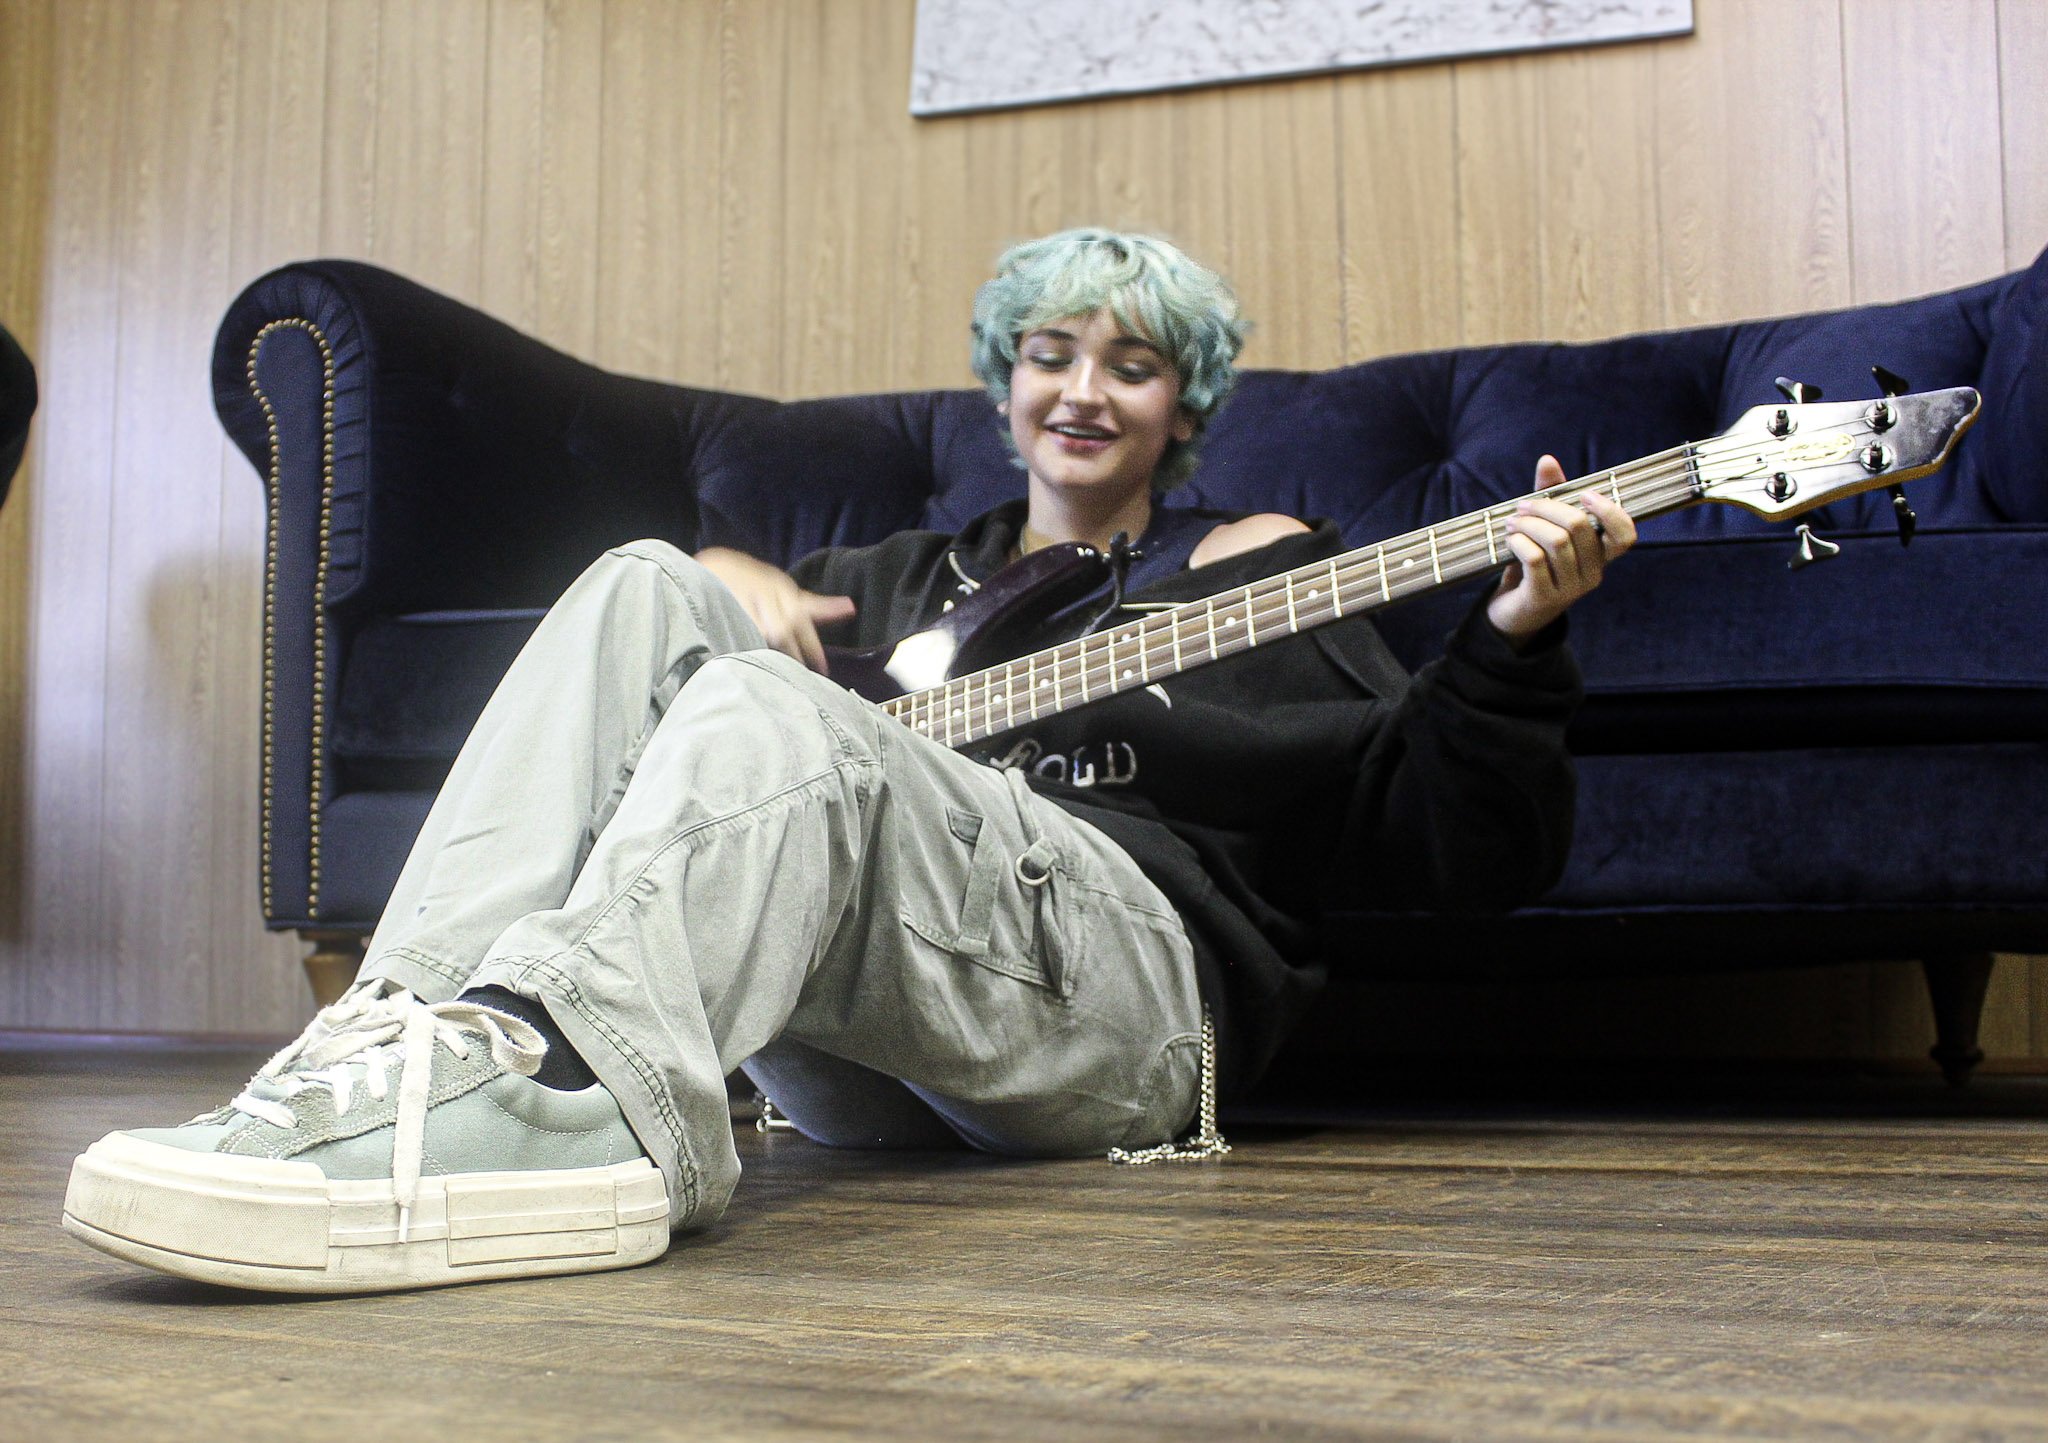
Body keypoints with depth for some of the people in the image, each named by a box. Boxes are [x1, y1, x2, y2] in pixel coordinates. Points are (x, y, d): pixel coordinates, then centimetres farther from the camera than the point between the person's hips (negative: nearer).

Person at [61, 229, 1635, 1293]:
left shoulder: (1259, 568, 20)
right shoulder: (915, 577, 32)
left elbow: (1460, 852, 11)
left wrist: (1513, 639, -6)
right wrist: (729, 578, 11)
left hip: (1118, 992, -4)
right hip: (856, 1066, 4)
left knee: (772, 713, -31)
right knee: (646, 590, -11)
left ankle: (542, 1091, -62)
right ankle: (416, 1024, -34)